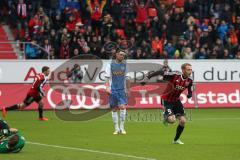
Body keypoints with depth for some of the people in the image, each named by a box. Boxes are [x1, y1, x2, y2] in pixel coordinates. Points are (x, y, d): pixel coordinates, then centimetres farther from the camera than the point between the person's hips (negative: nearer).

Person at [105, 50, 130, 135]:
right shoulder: (110, 65, 2)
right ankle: (116, 128, 10)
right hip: (113, 90, -1)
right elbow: (107, 77, -1)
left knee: (123, 107, -14)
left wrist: (128, 89, 13)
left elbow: (127, 78, 14)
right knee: (114, 109, 3)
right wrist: (107, 87, -13)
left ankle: (122, 127, -5)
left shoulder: (124, 64, 9)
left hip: (122, 90, 1)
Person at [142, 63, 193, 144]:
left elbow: (190, 92, 5)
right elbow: (160, 72, -22)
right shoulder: (175, 75, -27)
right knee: (172, 120, -23)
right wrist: (147, 77, -26)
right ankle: (166, 118, 17)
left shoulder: (189, 81, -9)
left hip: (176, 100, 6)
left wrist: (189, 95, -20)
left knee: (183, 120, -3)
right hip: (166, 100, -6)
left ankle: (176, 139, 20)